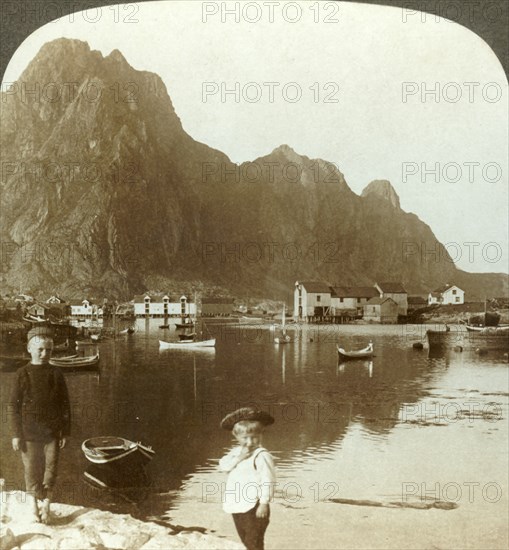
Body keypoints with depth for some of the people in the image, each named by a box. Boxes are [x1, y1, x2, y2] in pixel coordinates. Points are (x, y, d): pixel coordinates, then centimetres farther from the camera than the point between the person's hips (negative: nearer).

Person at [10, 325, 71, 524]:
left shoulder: (55, 373, 0)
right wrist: (16, 434, -4)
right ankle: (34, 509, 19)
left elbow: (65, 404, 5)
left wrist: (65, 432, 3)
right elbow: (15, 406, -1)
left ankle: (46, 506, 14)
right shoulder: (23, 374, -4)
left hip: (52, 432, 1)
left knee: (50, 469, 2)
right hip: (29, 433, -1)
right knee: (31, 471, 6)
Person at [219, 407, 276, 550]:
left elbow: (267, 480, -18)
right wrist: (238, 458, -17)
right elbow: (223, 465, -3)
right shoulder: (236, 451, 9)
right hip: (238, 506, 8)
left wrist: (264, 503, -19)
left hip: (254, 506, -8)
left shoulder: (262, 455, -16)